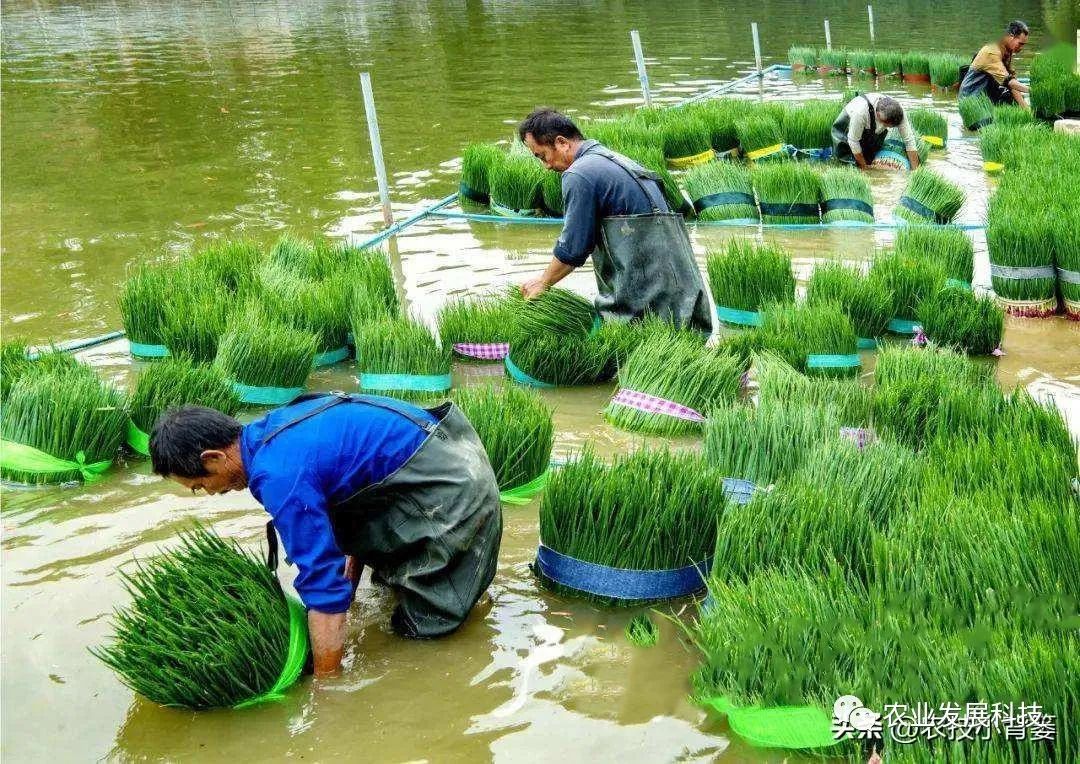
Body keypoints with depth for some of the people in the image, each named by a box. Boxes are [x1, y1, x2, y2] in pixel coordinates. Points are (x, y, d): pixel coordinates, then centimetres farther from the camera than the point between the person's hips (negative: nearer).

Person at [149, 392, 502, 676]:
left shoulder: (280, 477, -24)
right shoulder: (269, 430, 6)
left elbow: (324, 586, -23)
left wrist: (325, 683, -14)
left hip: (453, 489, -10)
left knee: (423, 628, -3)